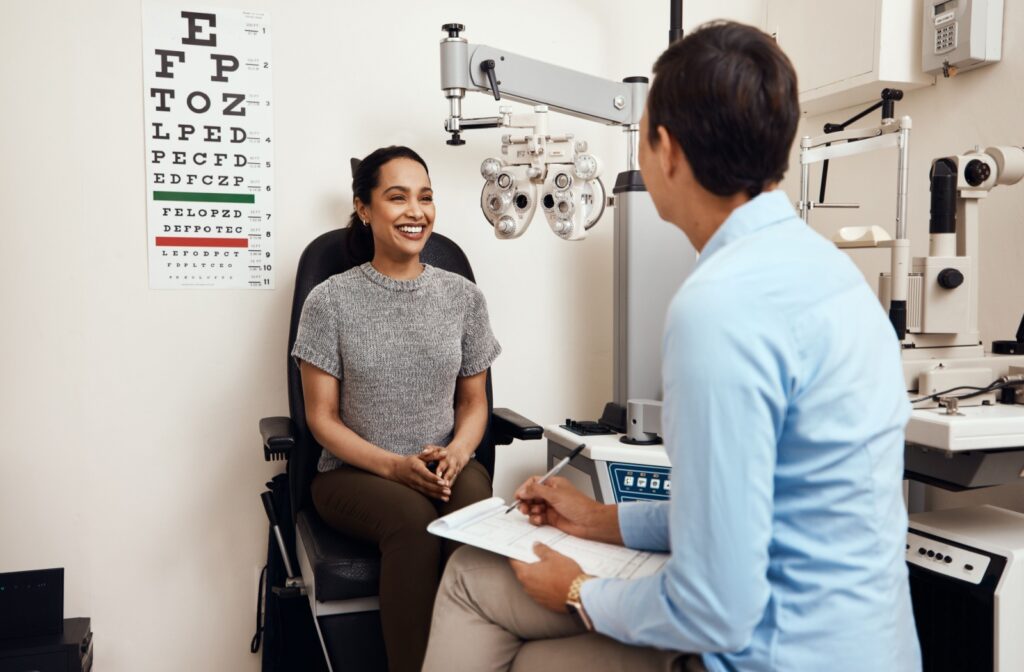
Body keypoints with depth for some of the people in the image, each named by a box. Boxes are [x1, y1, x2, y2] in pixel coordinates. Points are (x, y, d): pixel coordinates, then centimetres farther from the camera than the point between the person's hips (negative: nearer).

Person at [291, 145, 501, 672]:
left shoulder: (463, 296, 7)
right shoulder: (330, 300, -2)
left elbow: (474, 401, 12)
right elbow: (322, 416, -2)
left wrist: (456, 453, -11)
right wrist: (396, 466, -17)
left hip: (447, 467, 2)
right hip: (355, 472, -2)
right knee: (414, 519, -34)